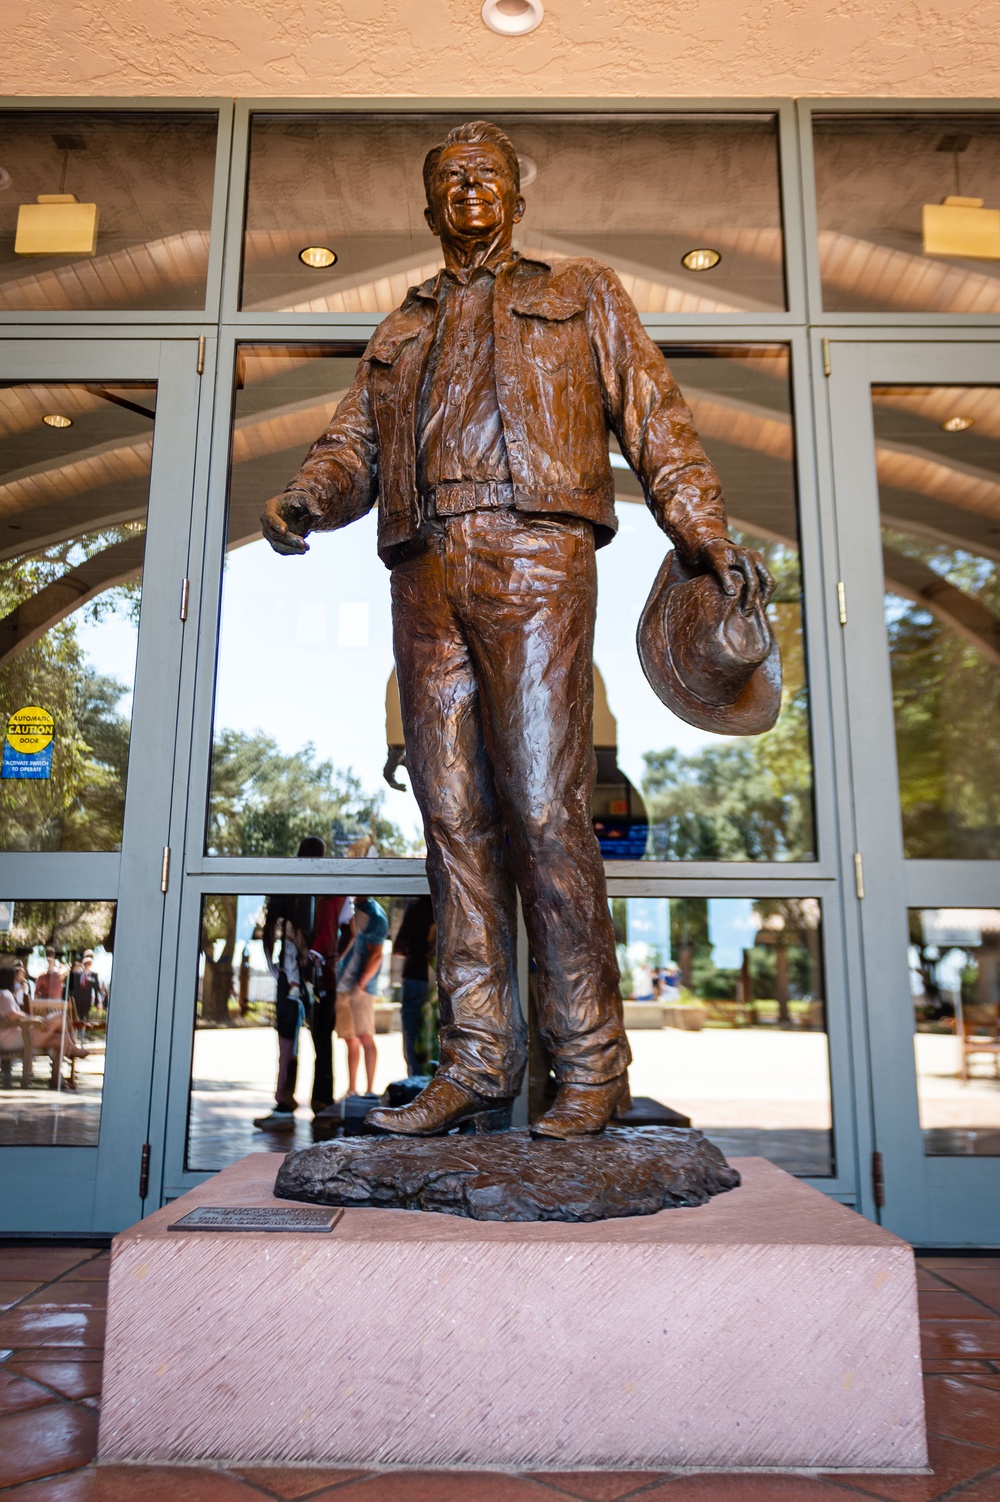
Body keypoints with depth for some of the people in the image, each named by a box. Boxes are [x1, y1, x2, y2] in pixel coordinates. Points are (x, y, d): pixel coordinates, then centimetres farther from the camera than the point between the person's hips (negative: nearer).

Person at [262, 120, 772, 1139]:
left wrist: (708, 538, -2)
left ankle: (589, 1065, -6)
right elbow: (354, 441, 20)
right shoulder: (399, 333, 32)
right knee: (454, 815, -3)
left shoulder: (581, 293, 24)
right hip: (425, 575, 4)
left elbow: (654, 419, 13)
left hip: (534, 557, -4)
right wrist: (309, 495, -5)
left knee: (543, 808, -14)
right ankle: (475, 1063, 1)